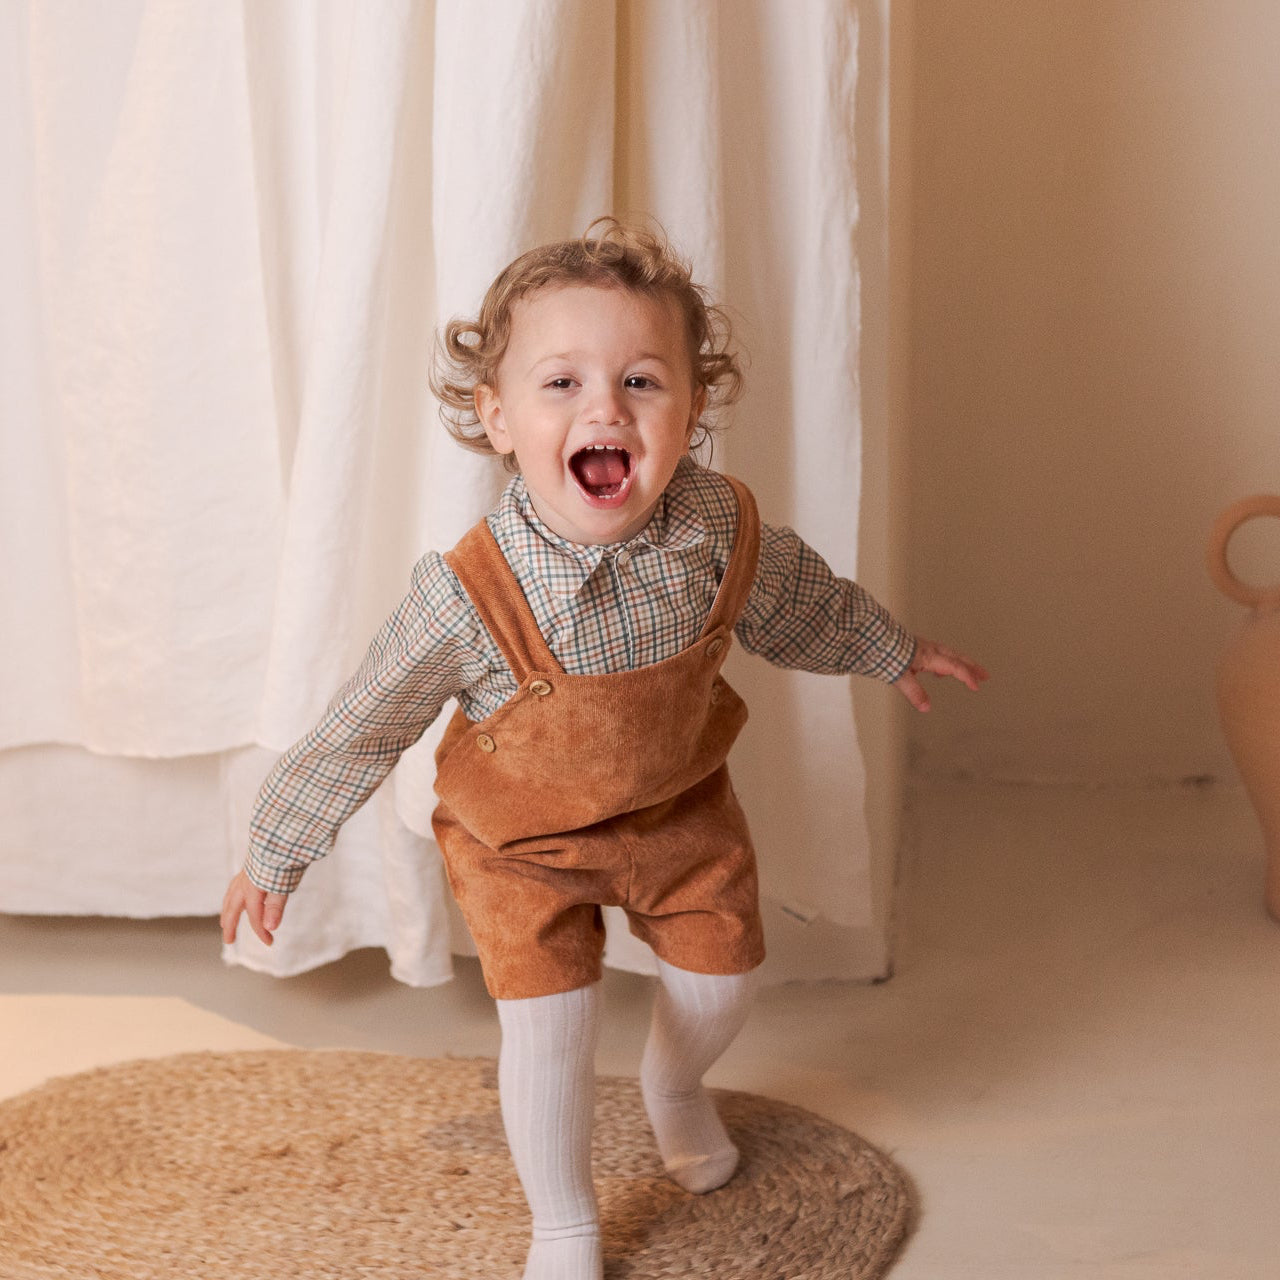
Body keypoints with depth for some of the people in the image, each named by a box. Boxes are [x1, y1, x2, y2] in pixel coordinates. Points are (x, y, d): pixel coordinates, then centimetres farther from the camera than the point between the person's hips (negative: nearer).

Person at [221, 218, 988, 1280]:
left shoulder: (718, 527, -24)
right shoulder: (470, 597, -35)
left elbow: (797, 602, 1)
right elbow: (361, 732, -20)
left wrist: (890, 651, 18)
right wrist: (275, 853, -10)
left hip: (679, 803, 4)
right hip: (522, 837, -4)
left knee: (722, 981, 16)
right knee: (548, 1030, -5)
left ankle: (674, 1084, 53)